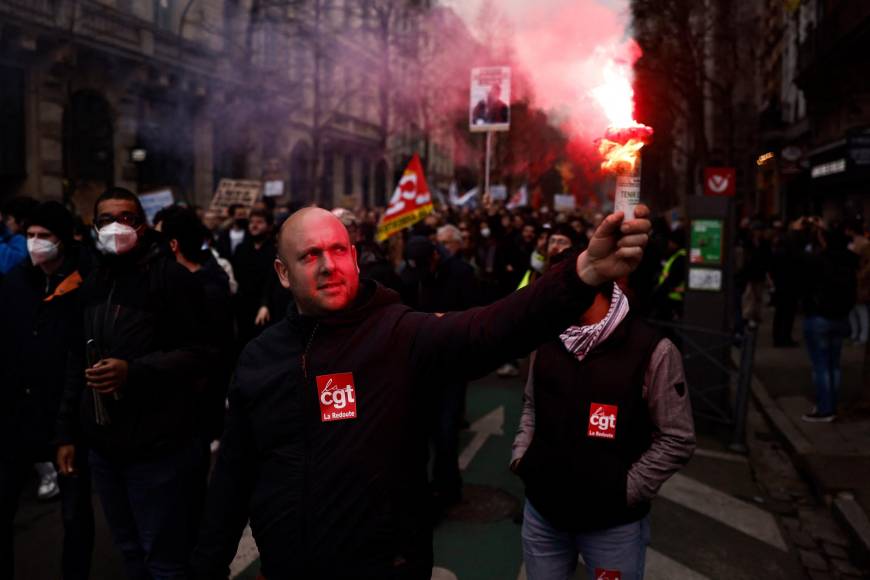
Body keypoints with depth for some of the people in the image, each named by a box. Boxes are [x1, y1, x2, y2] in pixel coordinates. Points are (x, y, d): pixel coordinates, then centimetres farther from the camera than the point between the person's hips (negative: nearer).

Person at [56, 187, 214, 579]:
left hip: (158, 447, -6)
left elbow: (201, 353, -13)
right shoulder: (92, 285, 12)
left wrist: (134, 371, -24)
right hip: (103, 445, 6)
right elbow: (77, 362, 17)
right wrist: (68, 432, 15)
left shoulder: (171, 277, -9)